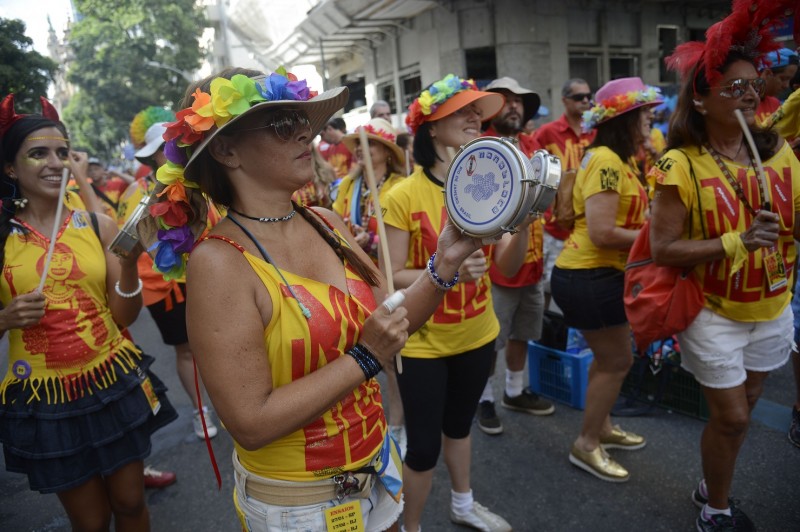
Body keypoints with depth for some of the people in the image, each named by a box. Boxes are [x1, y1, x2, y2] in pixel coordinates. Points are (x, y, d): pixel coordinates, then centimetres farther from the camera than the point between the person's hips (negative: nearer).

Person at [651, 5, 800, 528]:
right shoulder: (682, 165, -16)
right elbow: (662, 249, -20)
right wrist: (736, 240, -26)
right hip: (714, 312, -5)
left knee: (741, 409, 19)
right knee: (730, 417, 4)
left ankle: (713, 486, 44)